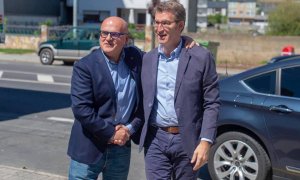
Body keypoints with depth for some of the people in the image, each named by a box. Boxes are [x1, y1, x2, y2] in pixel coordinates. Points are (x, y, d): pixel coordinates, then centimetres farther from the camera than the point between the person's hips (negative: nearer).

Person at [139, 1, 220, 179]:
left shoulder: (201, 57, -6)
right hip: (155, 139, 2)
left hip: (187, 140, -2)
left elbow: (212, 103, -6)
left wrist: (205, 141, -13)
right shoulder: (148, 58, 7)